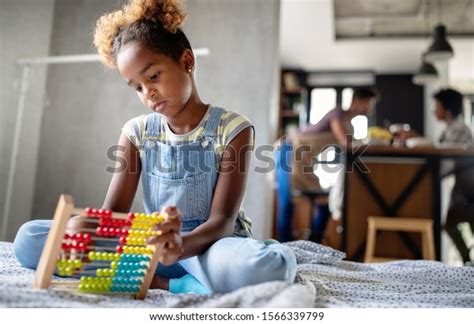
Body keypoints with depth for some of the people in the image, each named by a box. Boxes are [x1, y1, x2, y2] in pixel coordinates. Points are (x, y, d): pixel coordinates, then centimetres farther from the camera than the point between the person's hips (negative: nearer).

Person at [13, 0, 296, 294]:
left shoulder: (232, 129, -6)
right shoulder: (137, 132, 6)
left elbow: (223, 220, -14)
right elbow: (113, 211, 0)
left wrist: (182, 245, -37)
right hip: (152, 247, 4)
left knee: (273, 264, -38)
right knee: (30, 237, -14)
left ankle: (156, 281, -17)